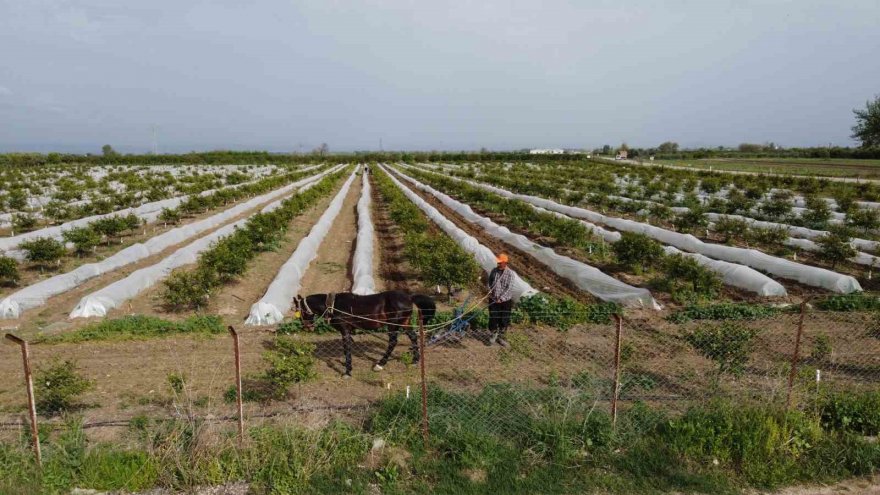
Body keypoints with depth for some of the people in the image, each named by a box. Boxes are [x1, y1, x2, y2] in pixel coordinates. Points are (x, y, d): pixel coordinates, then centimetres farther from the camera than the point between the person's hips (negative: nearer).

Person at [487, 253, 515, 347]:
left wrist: (501, 298, -22)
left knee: (504, 321, 8)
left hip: (505, 301, -2)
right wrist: (490, 290, -2)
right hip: (493, 300, 3)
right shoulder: (494, 270, 0)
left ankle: (501, 337, 25)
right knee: (493, 319, 7)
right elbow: (489, 281, 15)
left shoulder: (510, 273, -11)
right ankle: (493, 335, 28)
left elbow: (509, 288, -15)